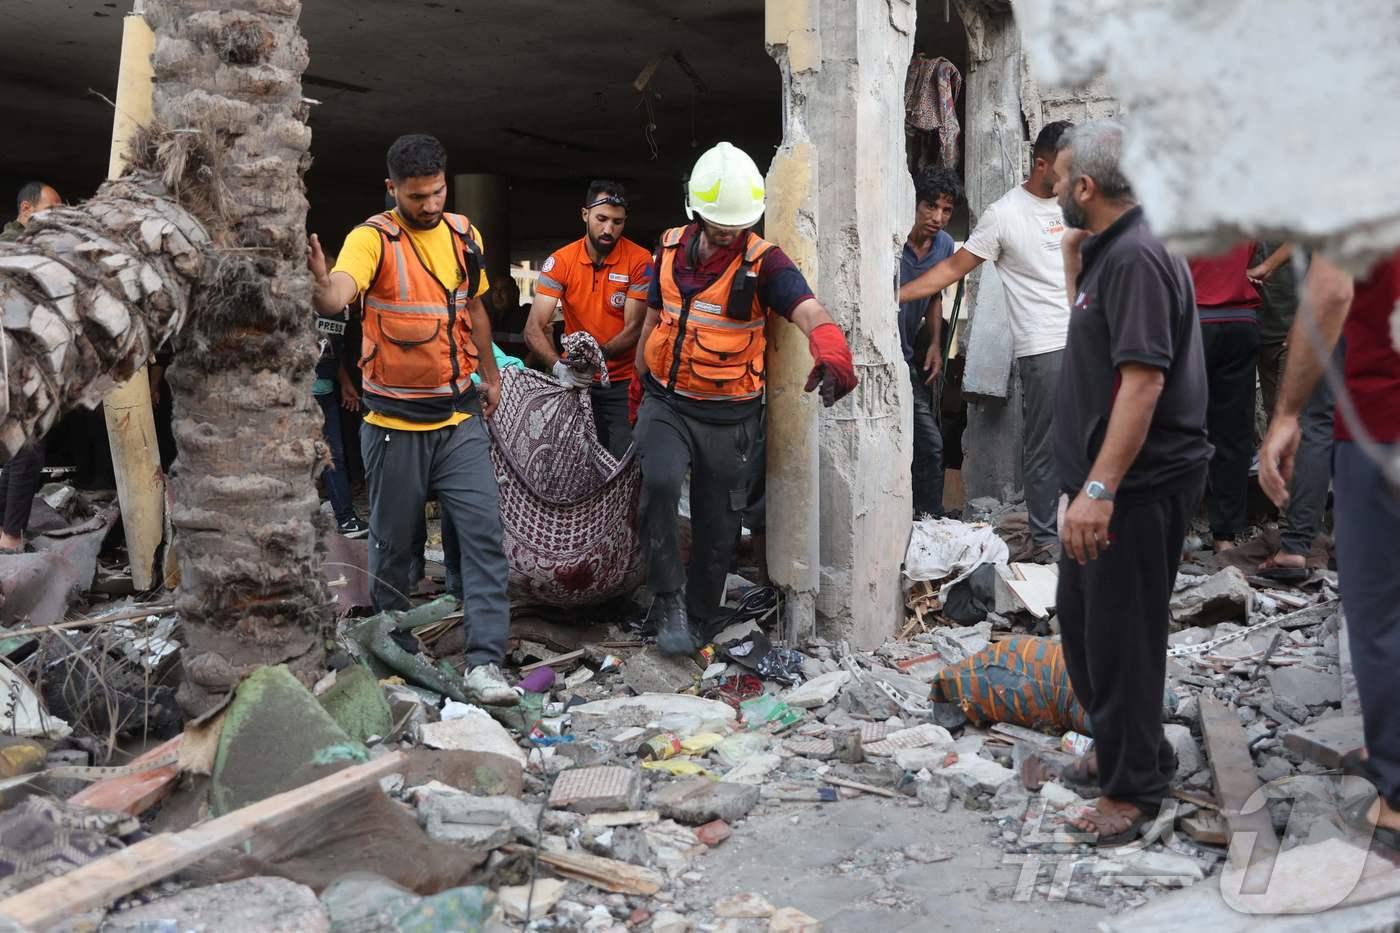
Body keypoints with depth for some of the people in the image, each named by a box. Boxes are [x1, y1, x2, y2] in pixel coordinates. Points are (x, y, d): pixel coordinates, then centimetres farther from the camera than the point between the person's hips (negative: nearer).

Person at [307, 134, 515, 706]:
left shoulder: (463, 235, 5)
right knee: (393, 540, 9)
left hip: (459, 416, 4)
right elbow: (338, 297, -30)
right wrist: (321, 283, -52)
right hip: (395, 421, -3)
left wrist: (490, 374, 24)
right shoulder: (373, 239, -11)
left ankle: (484, 662, -5)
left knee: (483, 531, -7)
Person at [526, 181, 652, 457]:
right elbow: (534, 328, -11)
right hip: (577, 383, 2)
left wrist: (598, 354, -31)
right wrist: (558, 366, -30)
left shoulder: (639, 261, -9)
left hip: (624, 383, -2)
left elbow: (634, 328, -12)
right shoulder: (560, 261, -5)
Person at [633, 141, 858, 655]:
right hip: (666, 402, 2)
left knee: (716, 527, 6)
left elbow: (810, 313, -30)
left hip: (729, 415, -2)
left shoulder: (763, 262, -12)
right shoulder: (670, 249, 1)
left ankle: (695, 618, 28)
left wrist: (832, 352, -51)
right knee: (659, 482, -26)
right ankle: (668, 598, -8)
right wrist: (640, 383, 24)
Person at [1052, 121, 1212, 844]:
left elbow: (1143, 378, -27)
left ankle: (1134, 787, 14)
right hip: (1102, 480, 10)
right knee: (1079, 618, 20)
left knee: (1121, 636, 0)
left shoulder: (1138, 257, -19)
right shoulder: (1108, 250, 12)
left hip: (1136, 487, -10)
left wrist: (1100, 488, -30)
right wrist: (1072, 255, 14)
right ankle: (1116, 746, 36)